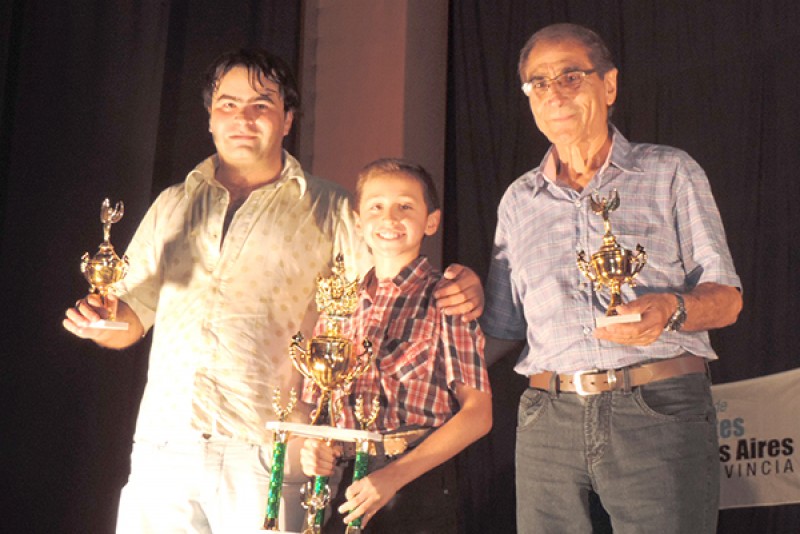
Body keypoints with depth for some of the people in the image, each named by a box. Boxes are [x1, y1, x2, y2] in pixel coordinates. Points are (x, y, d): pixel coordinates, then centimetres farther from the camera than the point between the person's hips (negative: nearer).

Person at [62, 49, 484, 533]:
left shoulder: (328, 211, 8)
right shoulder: (173, 206, 17)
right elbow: (134, 315, 21)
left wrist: (459, 290, -14)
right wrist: (100, 318, -1)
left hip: (266, 456, -3)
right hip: (163, 445, 3)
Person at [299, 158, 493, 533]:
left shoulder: (444, 300, -4)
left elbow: (477, 413, -10)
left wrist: (395, 476, -18)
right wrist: (312, 447, -5)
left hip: (417, 483, -4)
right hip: (339, 488, 4)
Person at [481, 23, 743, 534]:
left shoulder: (671, 172, 9)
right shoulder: (518, 200, 17)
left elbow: (726, 297, 3)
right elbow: (504, 328, 18)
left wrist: (670, 310, -17)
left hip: (661, 413, -2)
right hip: (549, 419, 3)